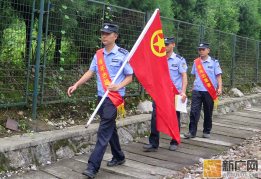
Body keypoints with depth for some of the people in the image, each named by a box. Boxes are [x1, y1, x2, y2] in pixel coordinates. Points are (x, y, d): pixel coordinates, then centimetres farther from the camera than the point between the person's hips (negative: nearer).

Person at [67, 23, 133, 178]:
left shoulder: (123, 54, -6)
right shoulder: (98, 54, 11)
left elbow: (129, 77, -3)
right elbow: (90, 72, 10)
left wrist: (118, 86, -20)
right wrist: (76, 85, -2)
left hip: (114, 97, -6)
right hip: (101, 96, 7)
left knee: (104, 132, -11)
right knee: (110, 128, 17)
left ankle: (93, 166, -12)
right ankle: (119, 157, 34)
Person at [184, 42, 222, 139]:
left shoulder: (214, 62, 1)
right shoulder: (196, 62, 10)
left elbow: (218, 76, -1)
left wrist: (219, 88, -12)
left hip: (209, 92, -2)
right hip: (197, 91, 2)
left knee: (208, 112, 7)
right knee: (194, 111, -5)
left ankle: (206, 131, 20)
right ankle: (192, 131, 0)